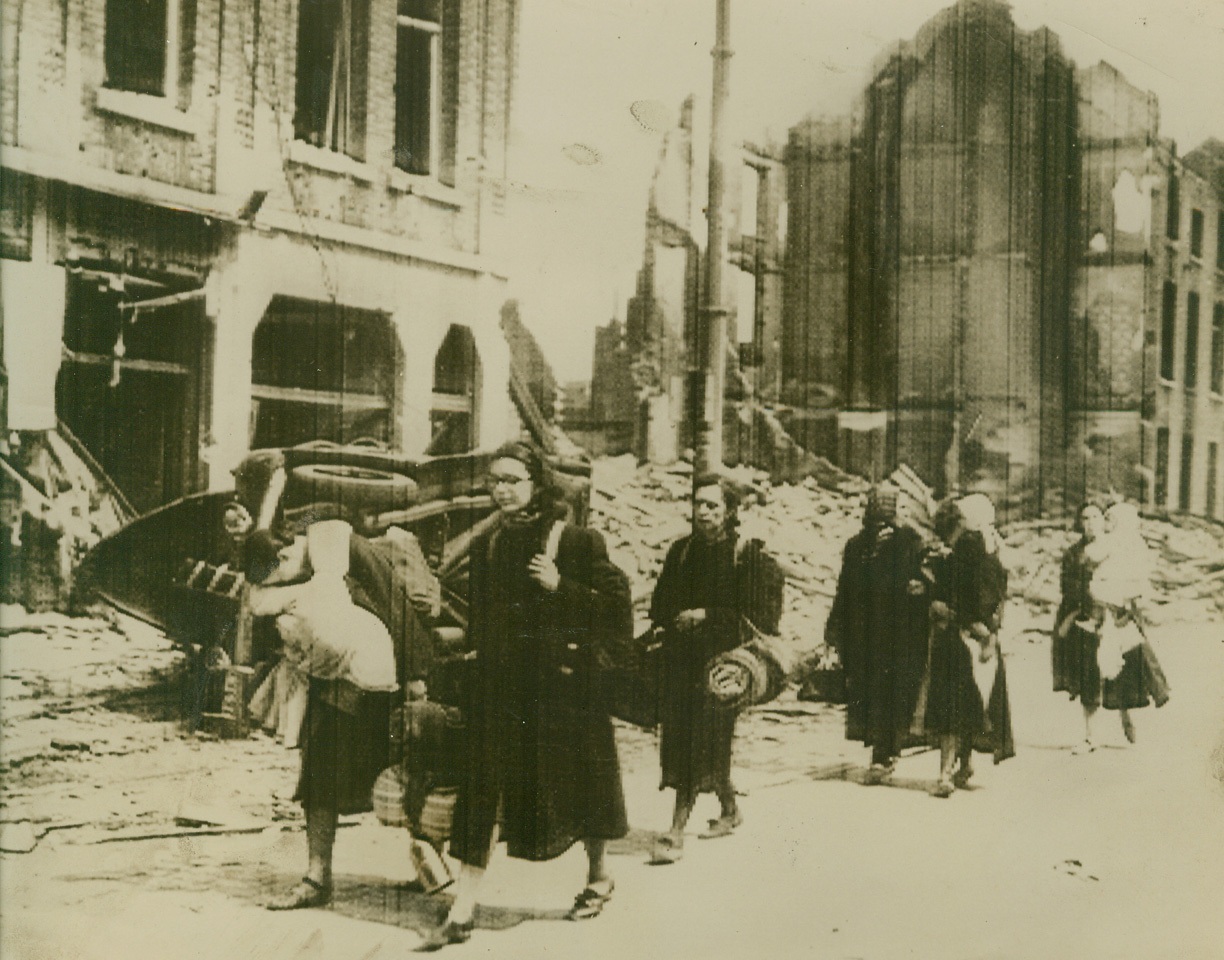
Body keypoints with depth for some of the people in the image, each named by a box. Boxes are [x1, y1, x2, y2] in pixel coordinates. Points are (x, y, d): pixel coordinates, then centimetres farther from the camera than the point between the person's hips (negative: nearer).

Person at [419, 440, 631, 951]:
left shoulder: (576, 541, -7)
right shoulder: (485, 546, 8)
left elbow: (618, 610, -10)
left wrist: (560, 587, -19)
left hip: (562, 684, -4)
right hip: (499, 686, 4)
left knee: (576, 786, 11)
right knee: (483, 792, -4)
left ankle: (598, 876, 37)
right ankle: (461, 913, -4)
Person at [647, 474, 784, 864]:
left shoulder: (750, 556, -4)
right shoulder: (681, 551, 11)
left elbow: (757, 614, -9)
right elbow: (661, 605, 16)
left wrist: (707, 616, -13)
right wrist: (678, 620, -6)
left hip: (721, 661, -6)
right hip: (682, 660, 6)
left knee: (702, 745, -10)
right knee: (680, 740, 7)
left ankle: (677, 831, -10)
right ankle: (730, 809, 27)